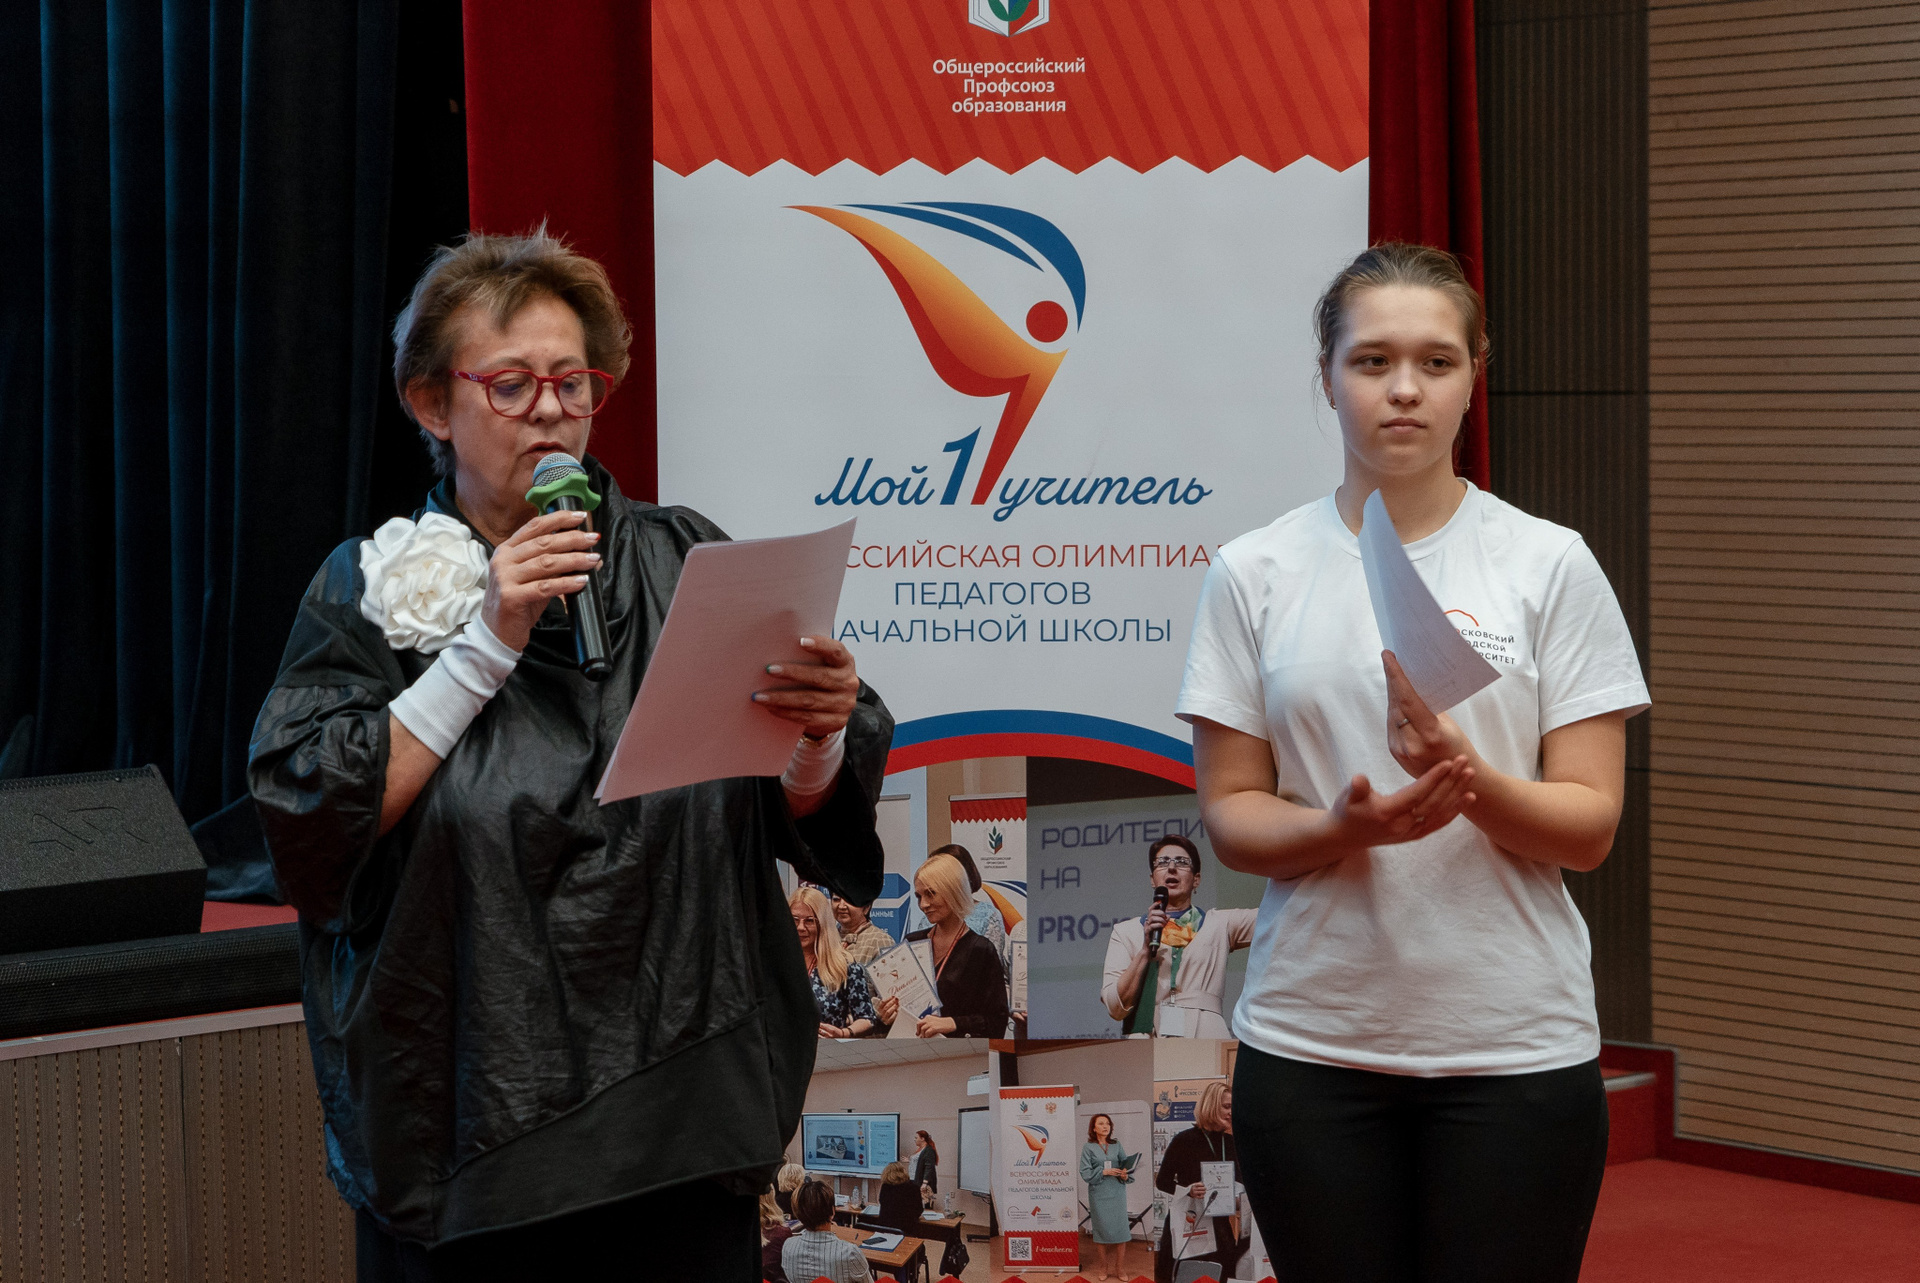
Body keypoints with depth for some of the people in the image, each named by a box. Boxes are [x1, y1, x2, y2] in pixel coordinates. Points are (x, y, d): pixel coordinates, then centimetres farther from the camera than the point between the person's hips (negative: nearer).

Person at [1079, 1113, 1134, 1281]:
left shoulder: (1117, 1146, 7)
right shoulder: (1088, 1148, 0)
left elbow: (1127, 1166, 3)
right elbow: (1085, 1173, -6)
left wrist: (1126, 1175, -17)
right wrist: (1104, 1172, -16)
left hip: (1117, 1192, 2)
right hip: (1099, 1194, -2)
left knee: (1120, 1228, -1)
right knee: (1101, 1229, 1)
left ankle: (1120, 1269, 6)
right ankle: (1104, 1268, 12)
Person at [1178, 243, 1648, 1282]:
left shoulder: (1551, 565, 0)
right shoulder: (1254, 573, 4)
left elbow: (1589, 826, -2)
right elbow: (1230, 816, 3)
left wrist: (1470, 780, -22)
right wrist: (1344, 825, -17)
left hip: (1513, 1049, -1)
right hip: (1309, 1044, 1)